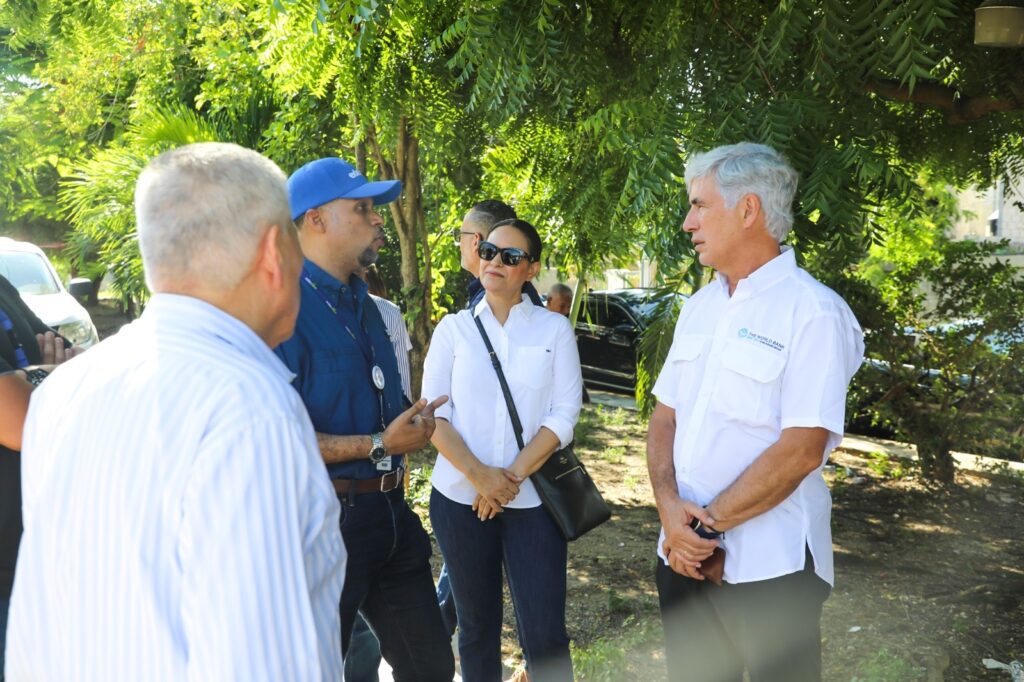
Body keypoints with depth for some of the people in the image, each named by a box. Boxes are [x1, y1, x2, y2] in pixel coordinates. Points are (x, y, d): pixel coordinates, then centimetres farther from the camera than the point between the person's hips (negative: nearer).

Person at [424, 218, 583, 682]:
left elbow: (563, 414, -2)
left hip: (532, 500, -1)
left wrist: (513, 475, -12)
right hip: (460, 498, 1)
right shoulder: (454, 328, 5)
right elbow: (434, 413, -1)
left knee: (545, 634, -4)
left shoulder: (554, 329, 3)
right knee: (477, 626, 11)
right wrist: (479, 475, -14)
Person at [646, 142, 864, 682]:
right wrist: (669, 505, -9)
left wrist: (707, 523, -15)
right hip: (685, 554, 6)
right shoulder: (698, 308, 9)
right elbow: (664, 418, 8)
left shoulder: (813, 311, -13)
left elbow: (801, 450, -20)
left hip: (769, 568, -6)